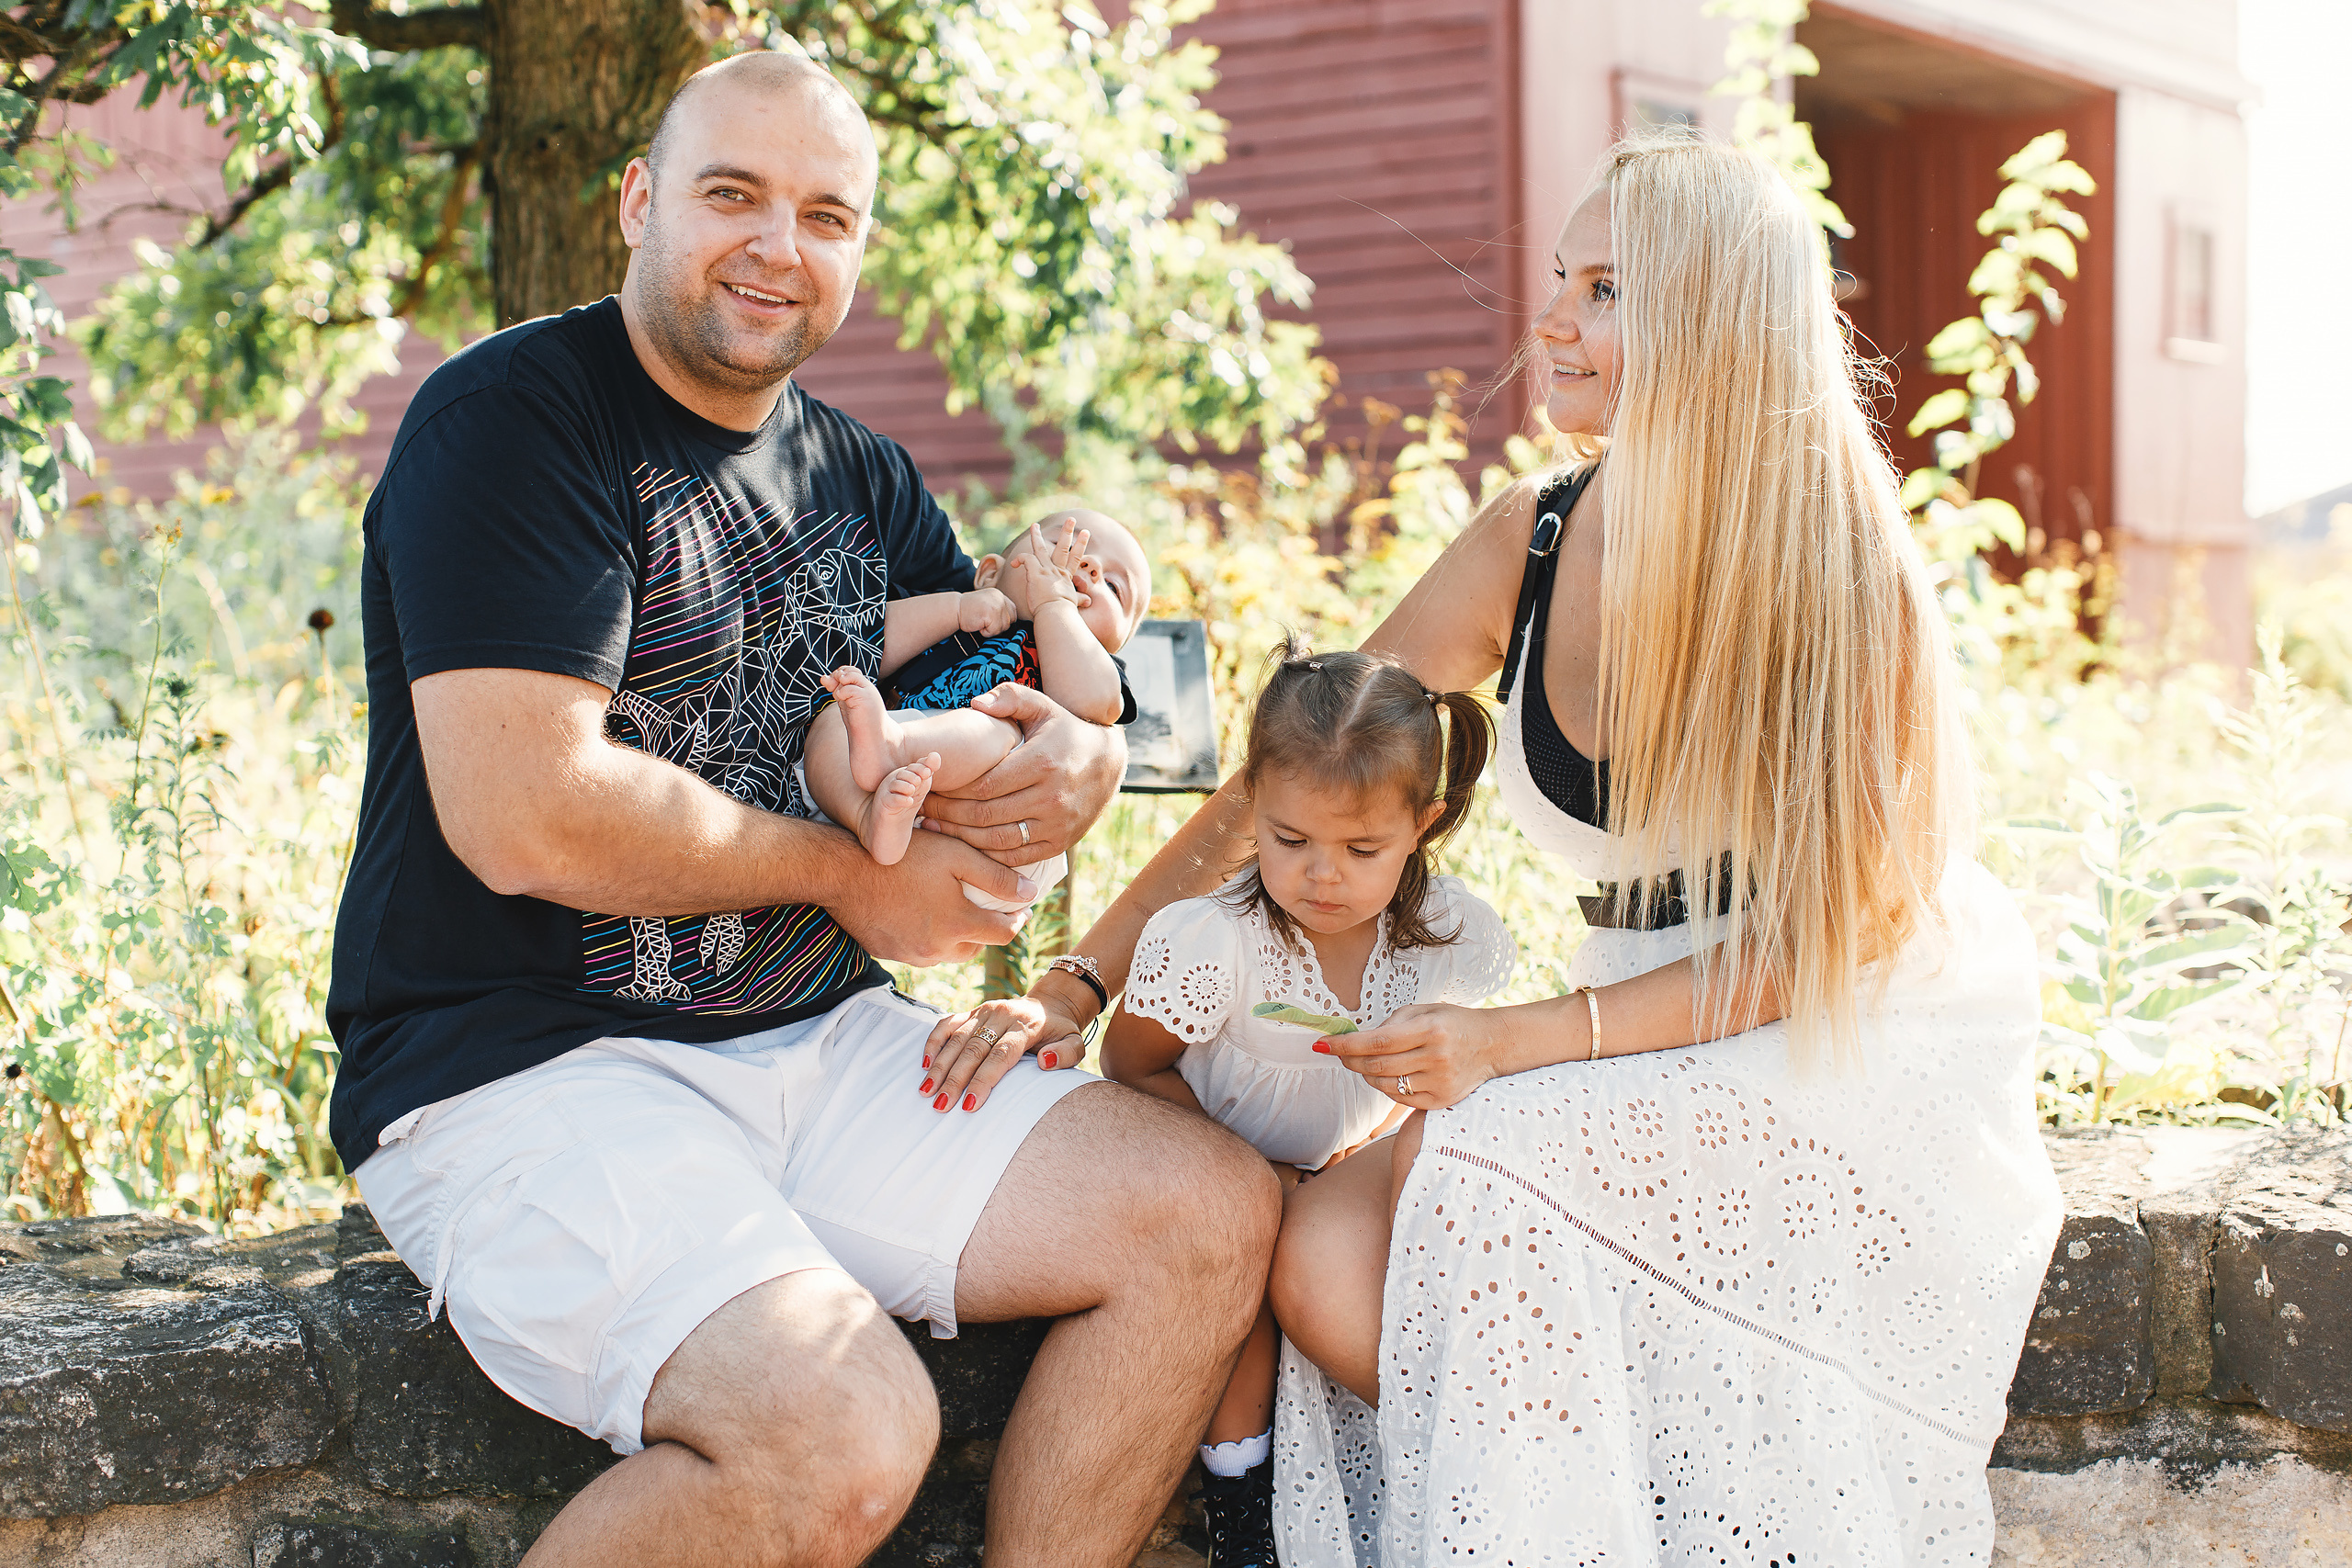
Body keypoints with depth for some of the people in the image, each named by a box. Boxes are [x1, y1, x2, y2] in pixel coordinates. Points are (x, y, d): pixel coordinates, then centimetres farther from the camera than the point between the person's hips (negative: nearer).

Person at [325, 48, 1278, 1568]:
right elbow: (525, 812, -21)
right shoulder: (512, 417, -10)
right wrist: (849, 870, -8)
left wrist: (1077, 757, -8)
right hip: (524, 1068, -8)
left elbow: (1053, 700, 19)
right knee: (846, 1430, -31)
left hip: (821, 1045, 8)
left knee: (1219, 1215, -6)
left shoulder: (859, 477, 14)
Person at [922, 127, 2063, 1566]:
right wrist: (1074, 987, -5)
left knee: (1501, 1167, -30)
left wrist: (1522, 1042, -23)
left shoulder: (1842, 578, -16)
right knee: (1326, 1267, -18)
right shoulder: (1527, 550, -2)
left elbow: (1819, 936, -14)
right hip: (1650, 1043, 5)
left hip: (1870, 1035, -5)